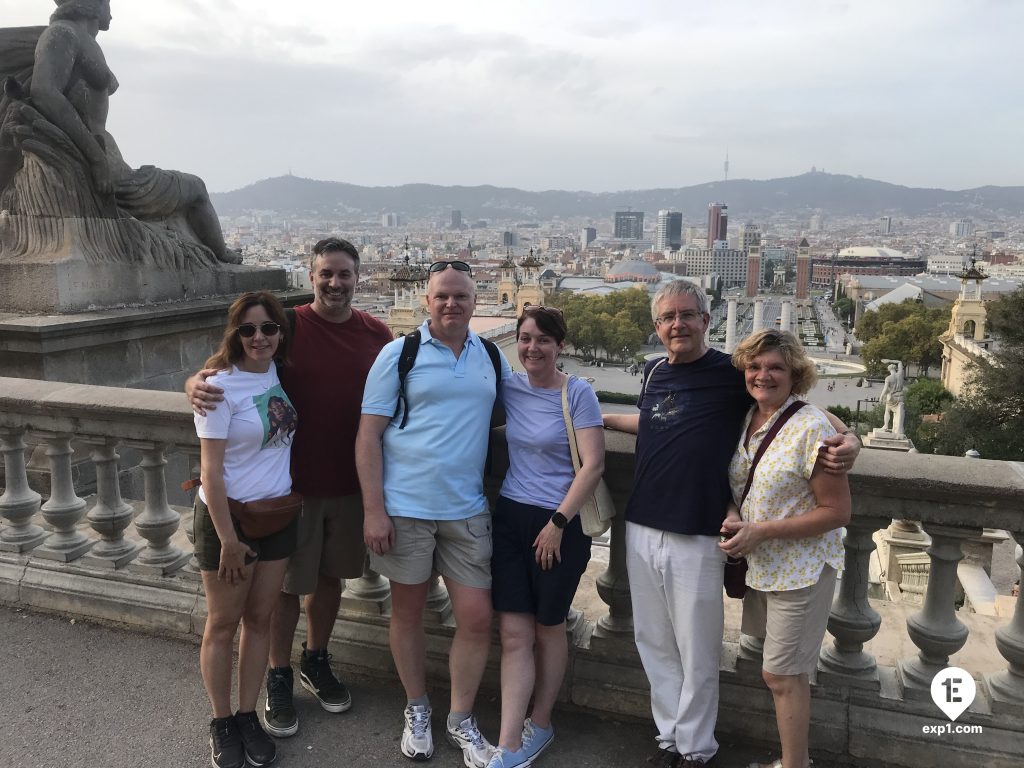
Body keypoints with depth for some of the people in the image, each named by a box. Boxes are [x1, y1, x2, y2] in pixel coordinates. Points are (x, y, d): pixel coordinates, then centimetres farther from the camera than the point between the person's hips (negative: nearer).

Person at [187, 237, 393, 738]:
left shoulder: (377, 335, -1)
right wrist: (196, 384, -32)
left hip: (349, 482, 3)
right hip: (293, 481, -3)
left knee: (330, 575, 18)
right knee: (288, 583, 9)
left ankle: (315, 663, 39)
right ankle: (278, 678, 30)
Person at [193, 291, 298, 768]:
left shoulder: (278, 374, 0)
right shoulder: (221, 386, -16)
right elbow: (211, 470, -16)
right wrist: (228, 539, -15)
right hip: (227, 516, -5)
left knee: (259, 619, 13)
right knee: (223, 623, 10)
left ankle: (248, 717, 28)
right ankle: (221, 724, 26)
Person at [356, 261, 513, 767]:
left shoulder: (493, 358, 6)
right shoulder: (398, 354, -5)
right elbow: (368, 436, -7)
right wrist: (373, 510, -12)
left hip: (467, 511, 3)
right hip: (404, 507, -2)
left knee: (477, 619, 4)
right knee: (407, 612, 12)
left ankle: (461, 719, 27)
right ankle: (417, 710, 35)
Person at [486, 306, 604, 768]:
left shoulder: (578, 393, -9)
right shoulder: (509, 387, 2)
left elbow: (592, 465, -13)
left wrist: (557, 523, -14)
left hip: (559, 524, -3)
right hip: (509, 519, 3)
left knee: (548, 629, 13)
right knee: (514, 632, 3)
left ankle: (539, 725, 33)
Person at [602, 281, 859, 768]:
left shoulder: (732, 373, -8)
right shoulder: (654, 373, 9)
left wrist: (846, 438, -19)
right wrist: (600, 418, 25)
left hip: (696, 539, -5)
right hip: (641, 530, 6)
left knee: (697, 655, 8)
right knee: (654, 645, 16)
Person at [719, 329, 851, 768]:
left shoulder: (811, 428, -20)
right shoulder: (745, 421, 1)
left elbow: (837, 511, -18)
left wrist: (761, 531, -21)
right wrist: (732, 517, -9)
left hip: (800, 570, -6)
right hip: (758, 564, 7)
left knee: (781, 675, 4)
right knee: (784, 671, 19)